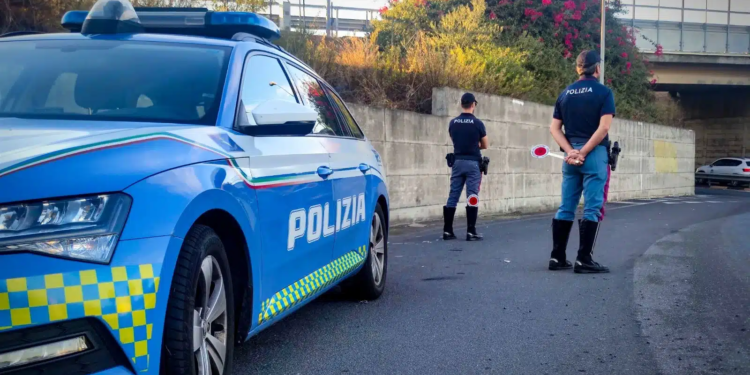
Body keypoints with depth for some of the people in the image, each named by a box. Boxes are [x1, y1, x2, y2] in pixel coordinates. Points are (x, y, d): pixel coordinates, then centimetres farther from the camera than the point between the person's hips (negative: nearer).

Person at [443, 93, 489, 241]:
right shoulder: (477, 123, -7)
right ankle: (471, 232, -4)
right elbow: (485, 145, 3)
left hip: (457, 162, 4)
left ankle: (447, 231, 8)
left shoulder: (453, 123, 4)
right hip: (472, 163, -4)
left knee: (453, 197, 7)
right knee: (472, 198, -2)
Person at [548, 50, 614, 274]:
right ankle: (584, 260, -4)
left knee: (566, 208, 10)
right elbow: (603, 127, -14)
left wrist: (570, 151, -4)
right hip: (594, 155, -5)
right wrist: (584, 152, -12)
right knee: (592, 209, -2)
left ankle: (557, 258, 11)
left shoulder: (565, 94, 11)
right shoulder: (603, 92, -3)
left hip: (570, 156, 5)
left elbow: (554, 128, 5)